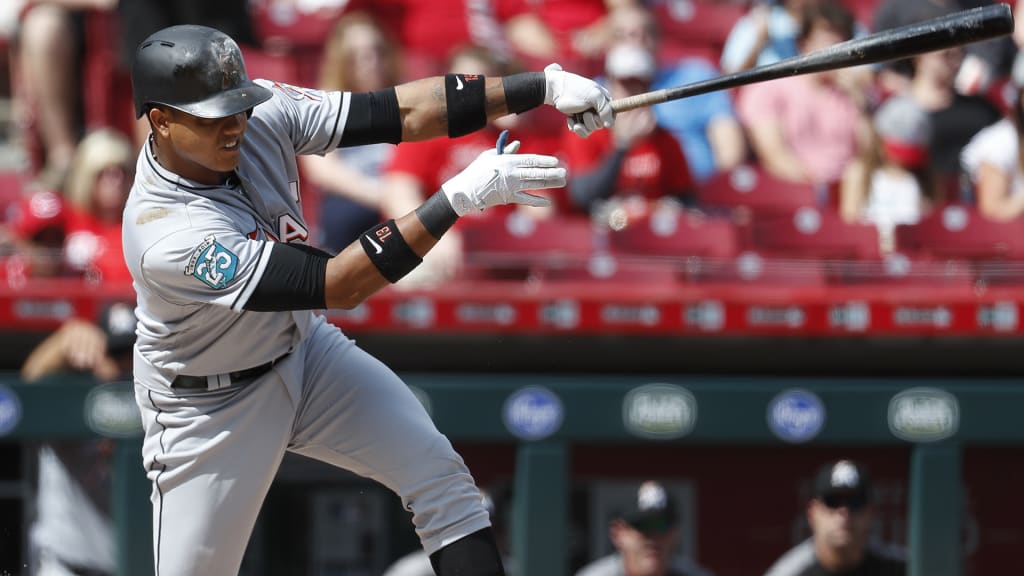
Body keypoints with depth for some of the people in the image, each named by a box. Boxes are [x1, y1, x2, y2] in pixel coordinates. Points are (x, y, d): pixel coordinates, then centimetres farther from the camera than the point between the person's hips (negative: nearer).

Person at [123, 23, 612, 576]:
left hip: (303, 348, 6)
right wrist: (458, 196, -42)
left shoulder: (261, 116, -19)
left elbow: (400, 112, -18)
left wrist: (544, 86, -27)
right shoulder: (165, 236, -37)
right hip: (207, 404, -6)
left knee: (438, 471, -8)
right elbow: (337, 286, -37)